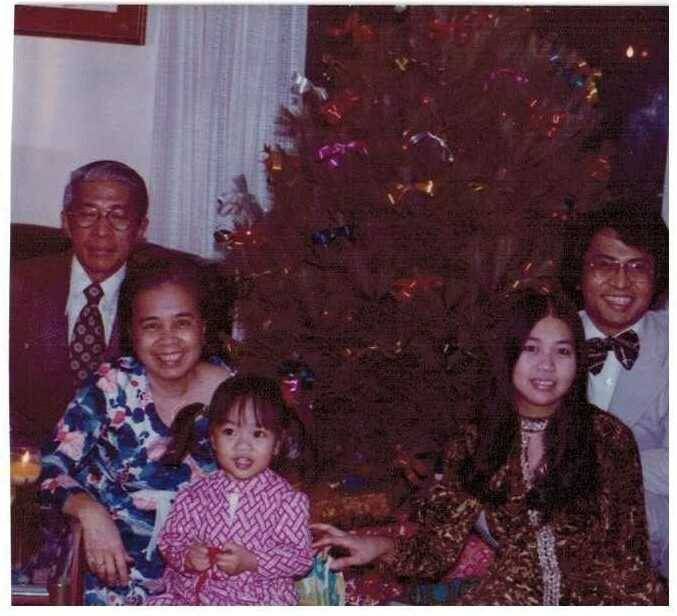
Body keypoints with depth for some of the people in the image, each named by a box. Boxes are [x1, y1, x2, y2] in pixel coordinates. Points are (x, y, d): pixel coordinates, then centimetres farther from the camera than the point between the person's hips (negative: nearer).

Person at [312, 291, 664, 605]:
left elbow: (628, 552, 3)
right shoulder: (477, 442, 3)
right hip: (511, 596, 1)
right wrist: (382, 548, -17)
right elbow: (440, 548, 1)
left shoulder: (608, 437, -2)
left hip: (598, 595, 0)